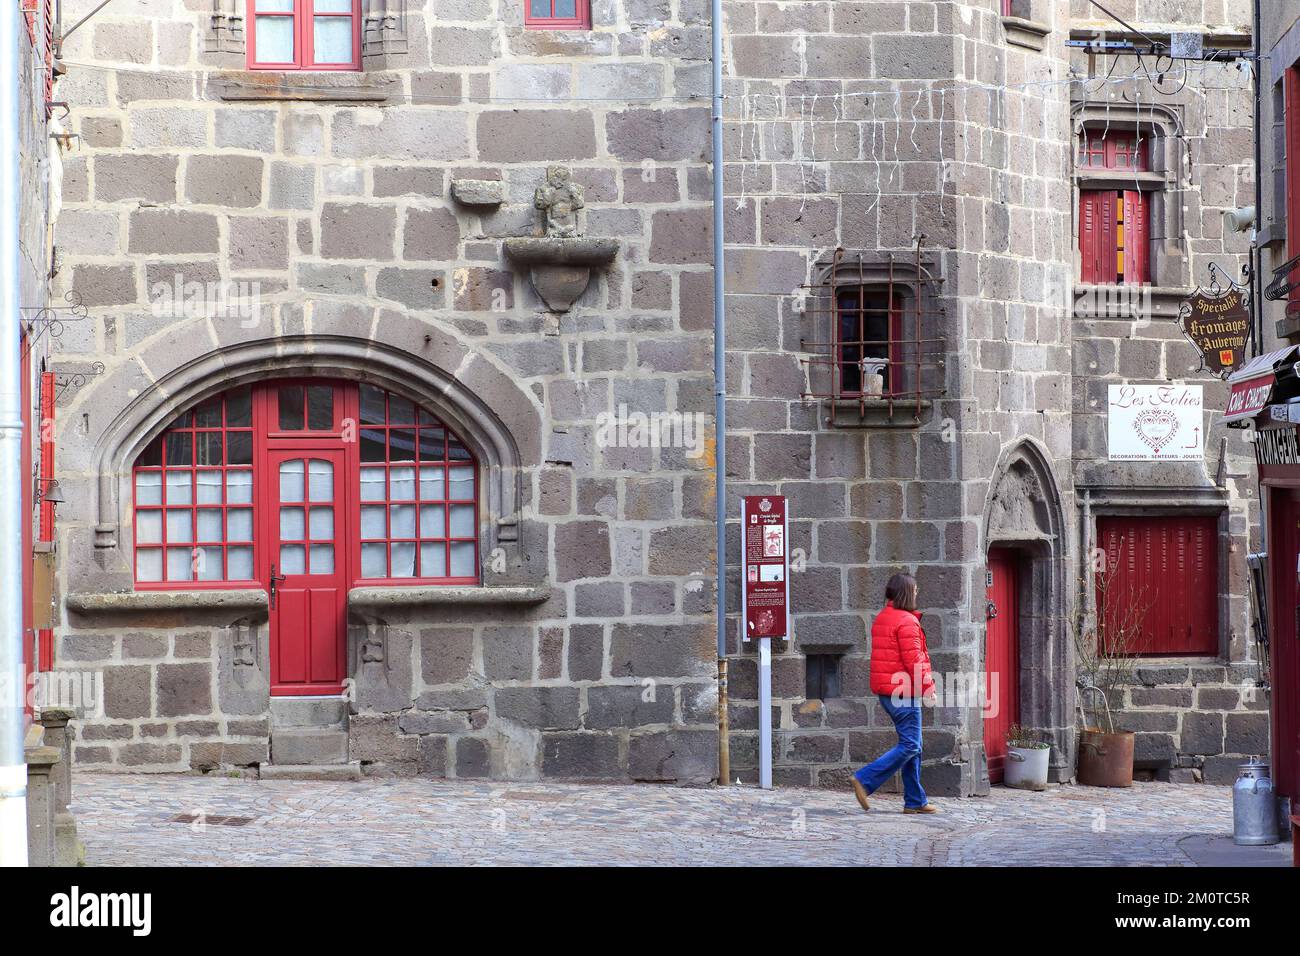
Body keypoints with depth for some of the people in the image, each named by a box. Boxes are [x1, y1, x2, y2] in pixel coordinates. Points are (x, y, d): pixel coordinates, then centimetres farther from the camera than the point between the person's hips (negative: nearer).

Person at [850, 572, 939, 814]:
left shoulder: (880, 619, 15)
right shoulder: (906, 622, -15)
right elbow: (914, 661, -19)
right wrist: (928, 688, -11)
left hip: (886, 690, 10)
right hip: (904, 691, -10)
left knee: (912, 745, 12)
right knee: (909, 746, -6)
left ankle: (915, 801, 12)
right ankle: (865, 780, -11)